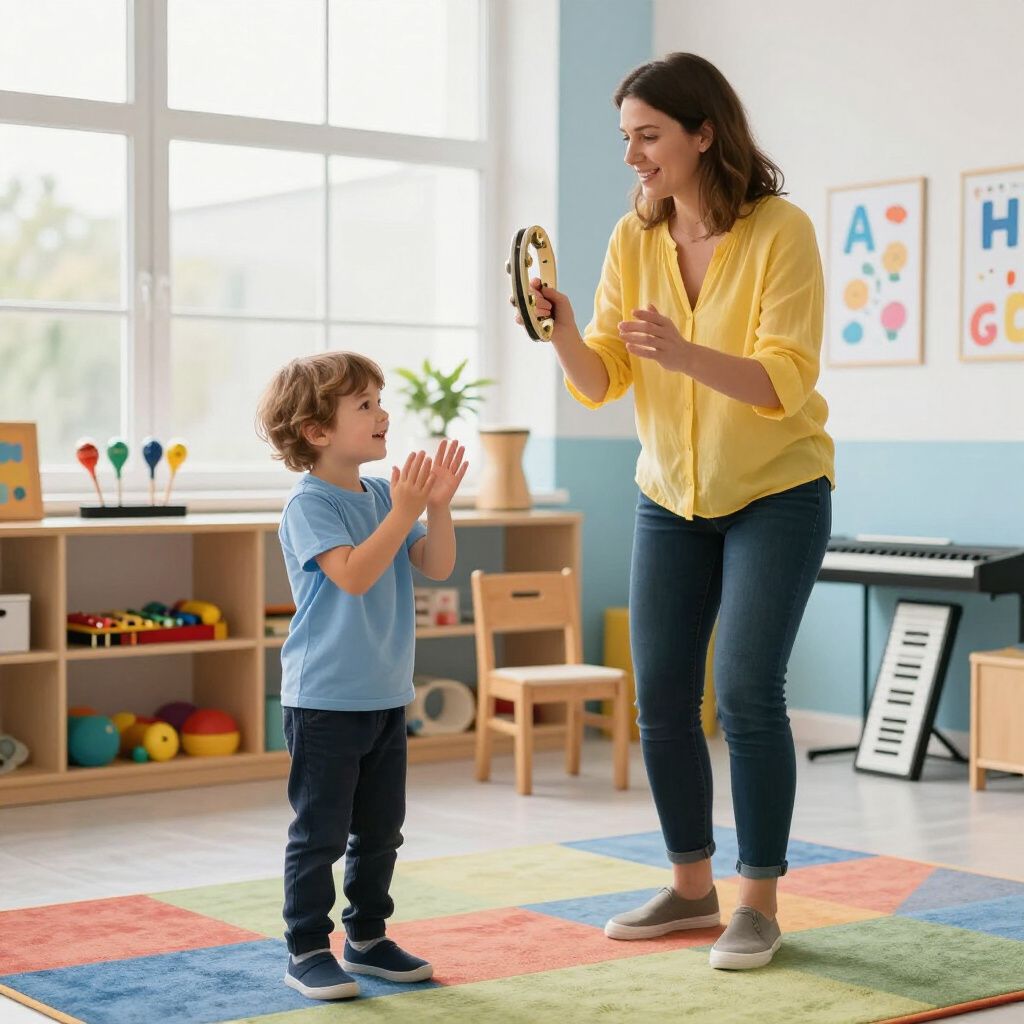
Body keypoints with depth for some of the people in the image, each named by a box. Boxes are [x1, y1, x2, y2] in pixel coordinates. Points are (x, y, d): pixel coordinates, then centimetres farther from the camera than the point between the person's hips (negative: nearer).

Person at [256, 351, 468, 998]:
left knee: (380, 829, 15)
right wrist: (403, 513, -28)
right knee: (321, 831, -1)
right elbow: (352, 575, -26)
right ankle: (308, 951, 9)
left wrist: (438, 506, -8)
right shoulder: (310, 504, -13)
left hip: (386, 696, 8)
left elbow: (437, 566, 6)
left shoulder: (383, 496, 9)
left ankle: (367, 938, 27)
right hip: (325, 700, -7)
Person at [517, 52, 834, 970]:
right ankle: (692, 888, 20)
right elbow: (601, 382, -5)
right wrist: (562, 331, -25)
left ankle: (760, 906, 3)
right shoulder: (634, 239, -3)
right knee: (662, 696, 4)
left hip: (776, 492, -5)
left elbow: (786, 384, -24)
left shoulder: (782, 232, -17)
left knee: (746, 690, -11)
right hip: (671, 496, 5)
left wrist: (682, 353, -39)